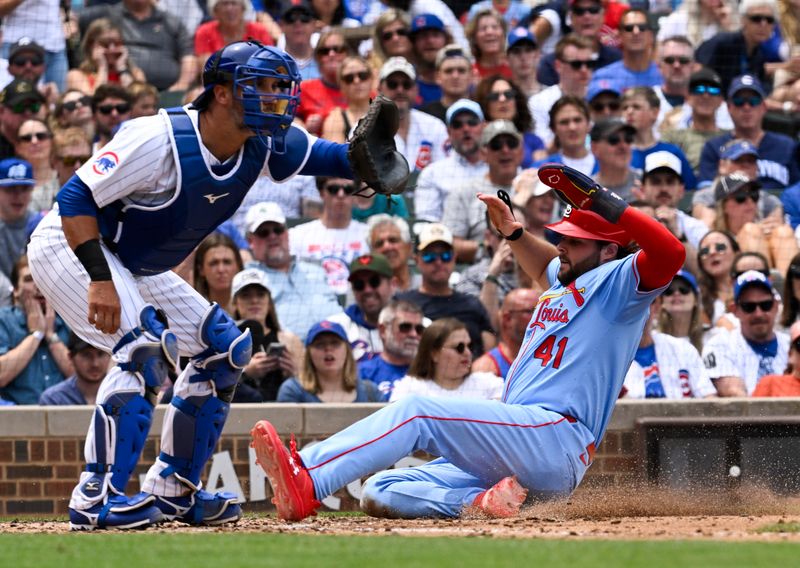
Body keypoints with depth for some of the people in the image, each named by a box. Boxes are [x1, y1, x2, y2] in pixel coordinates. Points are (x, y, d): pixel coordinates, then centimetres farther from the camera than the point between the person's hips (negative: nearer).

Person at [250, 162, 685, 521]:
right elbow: (546, 264, 53)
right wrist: (513, 232, 34)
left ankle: (306, 480, -41)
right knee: (380, 494, -3)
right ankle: (483, 502, -27)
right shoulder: (564, 284, 30)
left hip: (554, 437, -11)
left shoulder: (615, 283, 1)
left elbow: (669, 252, -18)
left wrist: (604, 202, -19)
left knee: (417, 412, -26)